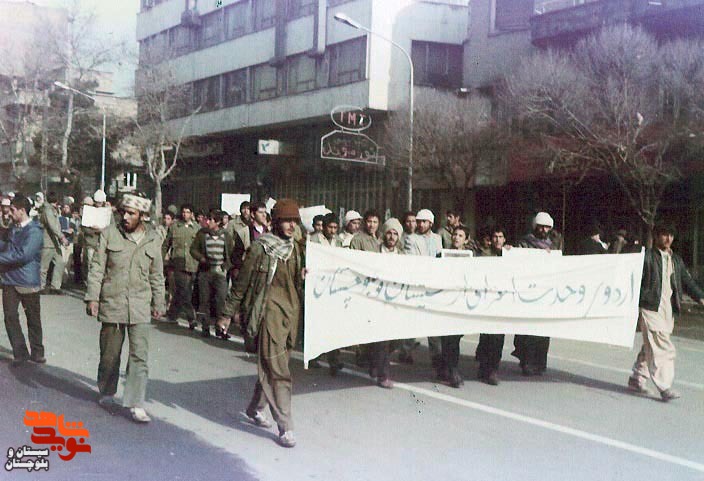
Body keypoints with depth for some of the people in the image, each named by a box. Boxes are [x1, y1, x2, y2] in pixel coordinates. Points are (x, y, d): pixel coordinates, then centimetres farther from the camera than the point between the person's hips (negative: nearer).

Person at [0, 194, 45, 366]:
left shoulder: (34, 231, -15)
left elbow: (23, 254, -25)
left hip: (28, 282, -6)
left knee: (33, 319, 8)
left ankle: (37, 352, 21)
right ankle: (20, 353, 11)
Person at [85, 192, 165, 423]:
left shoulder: (153, 239, 4)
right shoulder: (109, 233, -2)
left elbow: (156, 275, 12)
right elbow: (97, 267, -1)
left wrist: (158, 303, 13)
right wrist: (92, 297, -7)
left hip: (140, 306, 1)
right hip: (111, 303, -1)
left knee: (140, 355, -6)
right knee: (110, 354, 11)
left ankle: (136, 404, -2)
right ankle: (107, 393, 33)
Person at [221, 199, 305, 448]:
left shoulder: (298, 249, 13)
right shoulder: (261, 247, -4)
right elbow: (241, 282, 0)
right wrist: (228, 313, 0)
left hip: (292, 312, 6)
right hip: (269, 312, -6)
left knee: (272, 366, 14)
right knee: (277, 370, -8)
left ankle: (255, 409, 34)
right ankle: (285, 427, -4)